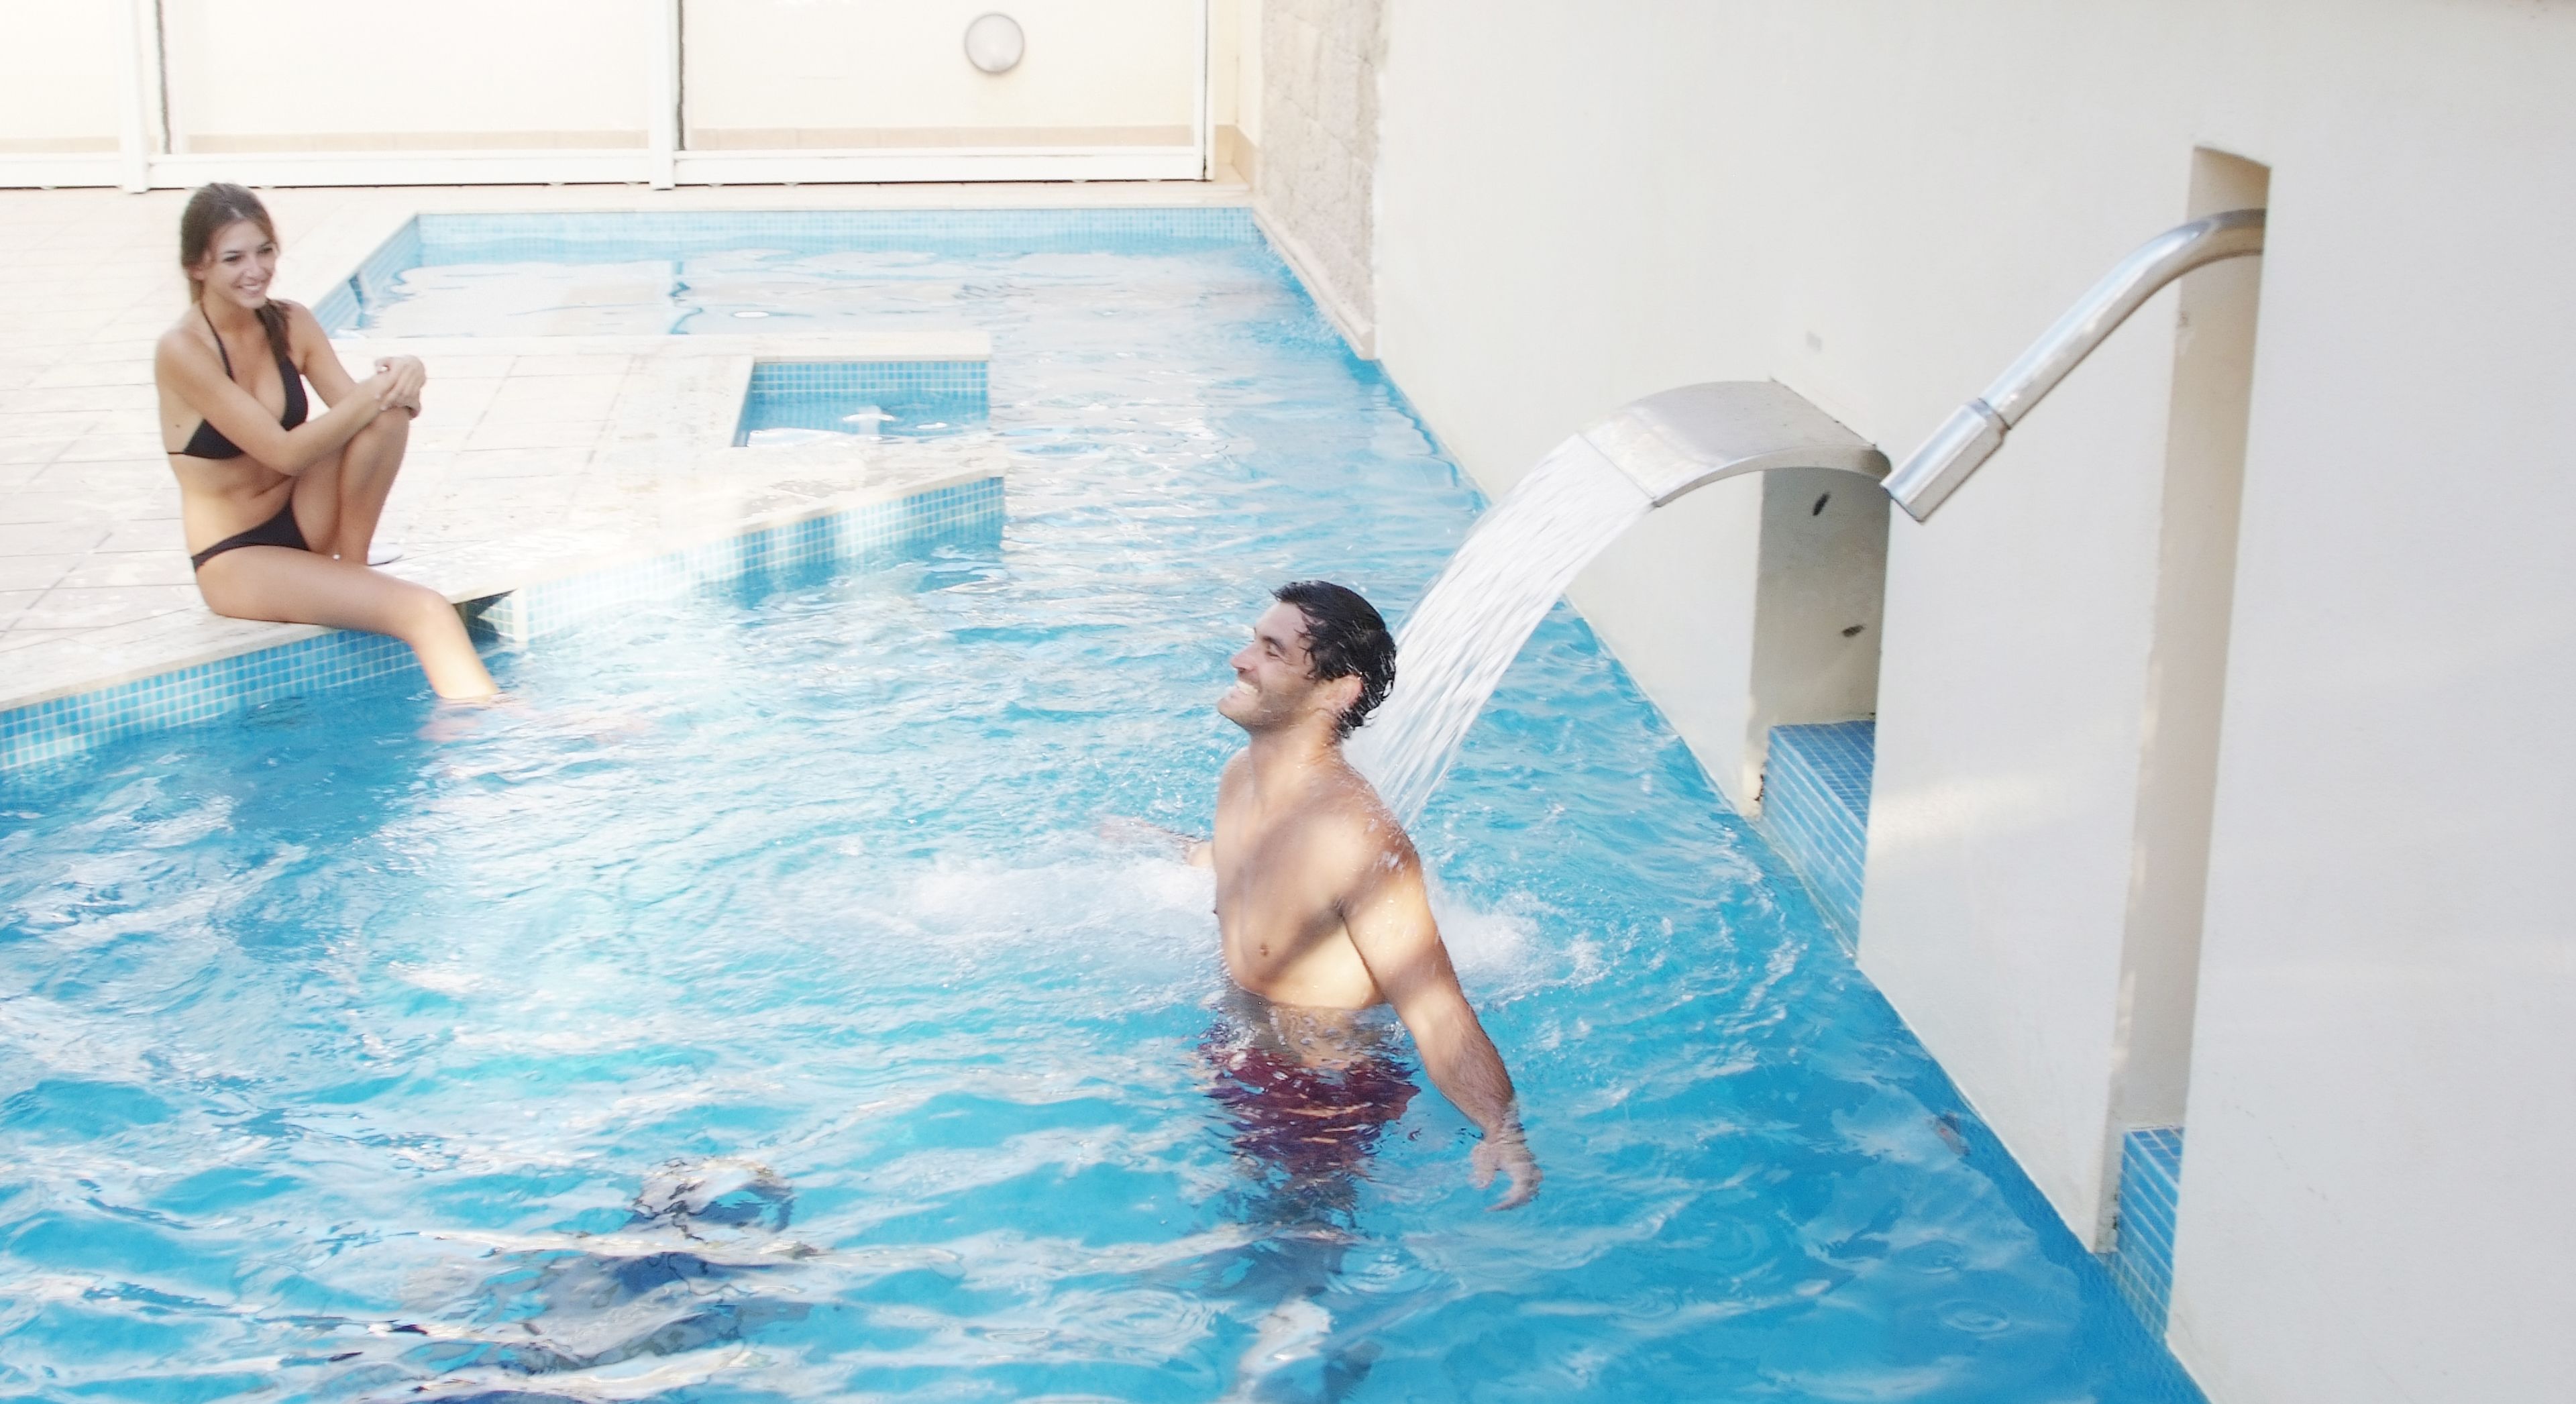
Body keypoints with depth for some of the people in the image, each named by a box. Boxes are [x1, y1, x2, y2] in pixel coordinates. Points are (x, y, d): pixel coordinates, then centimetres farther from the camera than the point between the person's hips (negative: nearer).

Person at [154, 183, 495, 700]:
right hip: (236, 561, -6)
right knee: (424, 611, -27)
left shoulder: (289, 325, 1)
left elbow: (353, 411, -3)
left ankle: (351, 565, -8)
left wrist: (399, 384, -24)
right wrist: (374, 393, -26)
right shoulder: (182, 351, -17)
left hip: (303, 525, 6)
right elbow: (285, 452, -22)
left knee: (388, 414, -21)